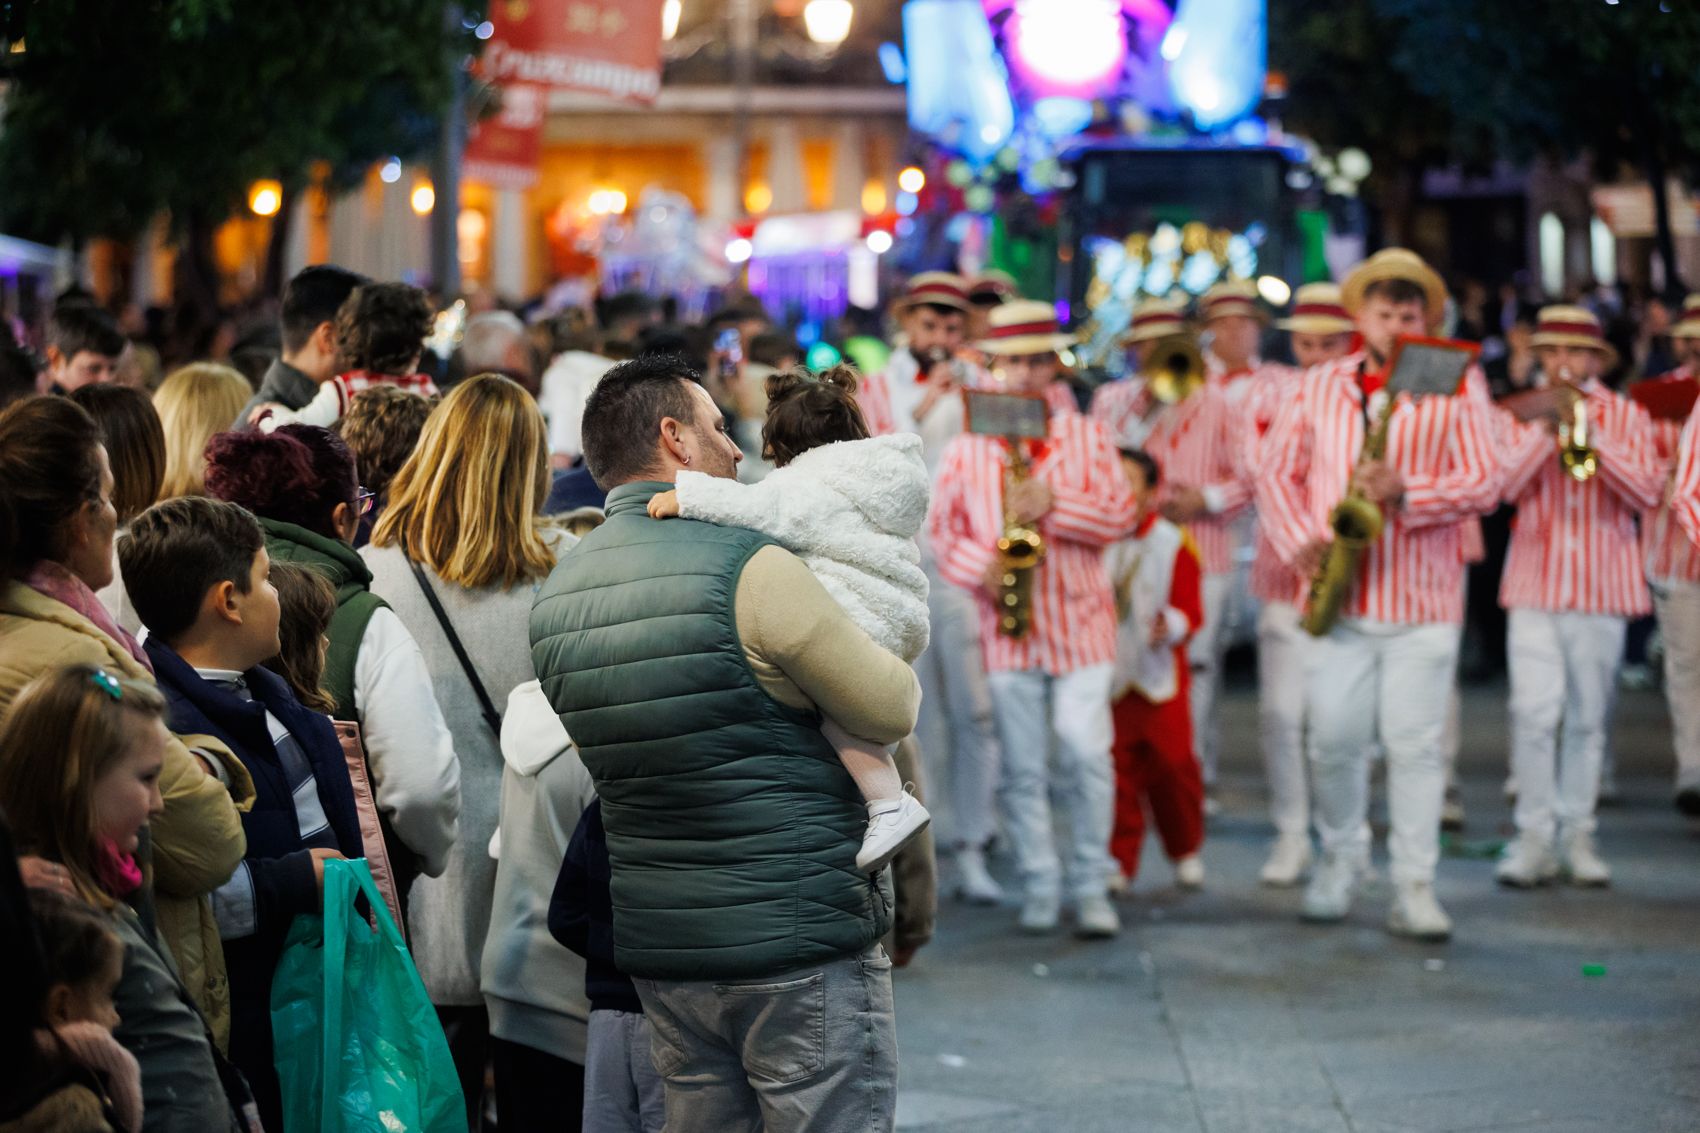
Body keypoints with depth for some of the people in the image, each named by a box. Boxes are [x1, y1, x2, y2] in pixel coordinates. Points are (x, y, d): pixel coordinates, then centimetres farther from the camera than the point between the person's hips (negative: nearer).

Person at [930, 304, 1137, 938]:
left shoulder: (1086, 438, 6)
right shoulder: (968, 447, 6)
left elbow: (1119, 517, -1)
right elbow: (942, 527, 7)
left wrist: (1055, 503, -16)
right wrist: (982, 568, -11)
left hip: (1080, 619, -1)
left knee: (1087, 756, -9)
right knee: (1023, 768, 4)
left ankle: (1090, 889, 2)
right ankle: (1038, 888, 13)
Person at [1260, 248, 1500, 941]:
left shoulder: (1452, 393, 4)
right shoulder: (1320, 388, 11)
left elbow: (1483, 483, -4)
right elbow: (1280, 470, 12)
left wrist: (1406, 494, -18)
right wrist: (1300, 540, -5)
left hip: (1422, 598, -2)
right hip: (1337, 597, 2)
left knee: (1416, 745, -3)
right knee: (1334, 741, 2)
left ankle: (1414, 889, 2)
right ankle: (1340, 858, 24)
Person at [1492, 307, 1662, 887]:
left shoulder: (1626, 416, 5)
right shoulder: (1522, 413, 7)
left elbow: (1646, 493, -7)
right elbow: (1504, 485, -7)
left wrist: (1592, 438, -15)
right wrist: (1547, 431, -16)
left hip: (1602, 584, 0)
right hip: (1534, 581, 0)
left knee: (1587, 718, 5)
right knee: (1535, 711, -10)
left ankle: (1576, 835, 13)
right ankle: (1536, 835, -3)